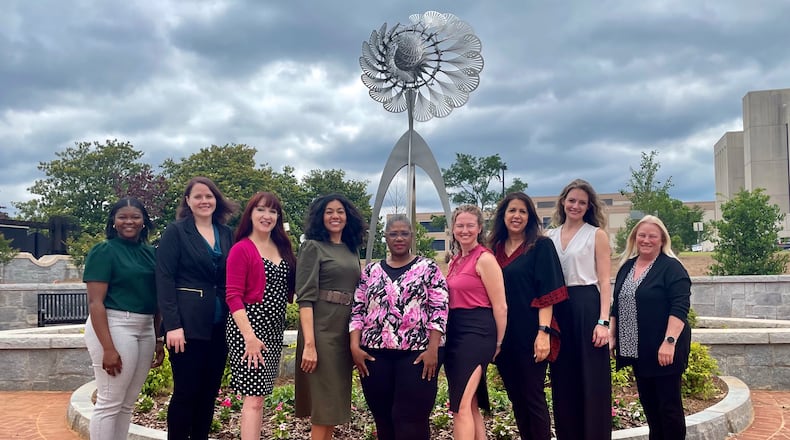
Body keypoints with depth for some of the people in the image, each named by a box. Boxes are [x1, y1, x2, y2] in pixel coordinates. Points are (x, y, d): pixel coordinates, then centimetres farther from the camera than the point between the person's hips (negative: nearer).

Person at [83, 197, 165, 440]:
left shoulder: (149, 253, 12)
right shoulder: (103, 251, -5)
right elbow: (95, 303, -12)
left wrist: (159, 340, 11)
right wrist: (108, 348, -19)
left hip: (146, 329, 6)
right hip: (114, 327, -6)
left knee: (127, 404, 12)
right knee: (109, 402, -2)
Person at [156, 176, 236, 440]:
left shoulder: (227, 234, 11)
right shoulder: (175, 232, -2)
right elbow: (165, 280, -8)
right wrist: (172, 325, -17)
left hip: (219, 326, 5)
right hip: (187, 324, -5)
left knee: (209, 393, 10)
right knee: (185, 392, -1)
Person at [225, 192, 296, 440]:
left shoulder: (283, 248, 12)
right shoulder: (241, 249, -8)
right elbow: (233, 296, -14)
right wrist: (249, 336, -21)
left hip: (274, 329, 7)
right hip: (248, 327, -7)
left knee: (258, 395, 12)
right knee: (254, 398, -7)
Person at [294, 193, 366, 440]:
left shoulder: (352, 250, 14)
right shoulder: (313, 247, -5)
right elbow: (305, 298, -13)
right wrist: (309, 343, -21)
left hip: (347, 331, 7)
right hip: (322, 331, -6)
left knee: (336, 401, 13)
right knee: (323, 403, -2)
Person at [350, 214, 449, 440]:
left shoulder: (428, 268, 2)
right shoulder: (371, 271, 11)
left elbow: (439, 310, -4)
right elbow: (357, 310, 9)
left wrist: (433, 348, -13)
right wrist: (354, 346, -2)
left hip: (417, 353, -3)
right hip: (376, 354, 3)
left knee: (411, 419, -3)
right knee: (383, 418, 10)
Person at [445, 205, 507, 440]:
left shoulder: (485, 258, -8)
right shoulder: (455, 261, 15)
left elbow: (500, 307, -8)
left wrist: (498, 344, -3)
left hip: (476, 332, -9)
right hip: (454, 333, 9)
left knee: (462, 406, -11)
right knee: (471, 406, 13)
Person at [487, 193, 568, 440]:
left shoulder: (541, 246, -2)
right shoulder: (494, 248, 11)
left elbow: (547, 293, -9)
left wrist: (543, 332, -18)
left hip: (529, 334, -5)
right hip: (503, 335, 5)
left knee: (533, 398, 1)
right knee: (516, 398, 13)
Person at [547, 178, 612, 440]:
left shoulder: (597, 235, 1)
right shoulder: (550, 237, 12)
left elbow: (604, 281, -4)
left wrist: (603, 321, -13)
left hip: (587, 309, -4)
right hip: (558, 310, 4)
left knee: (592, 383, 0)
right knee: (563, 383, 10)